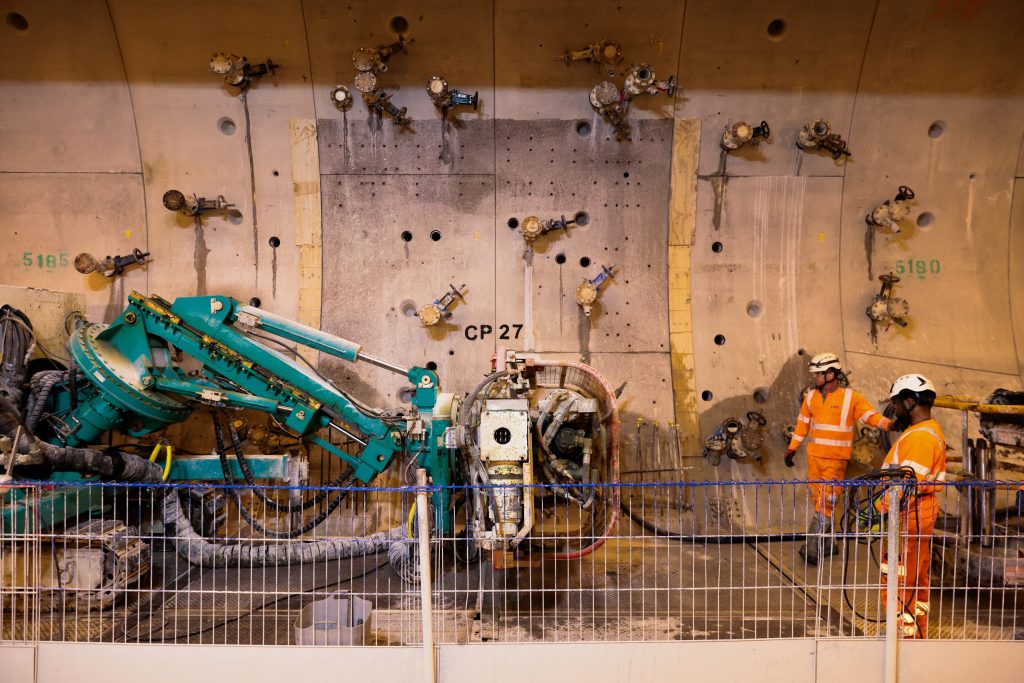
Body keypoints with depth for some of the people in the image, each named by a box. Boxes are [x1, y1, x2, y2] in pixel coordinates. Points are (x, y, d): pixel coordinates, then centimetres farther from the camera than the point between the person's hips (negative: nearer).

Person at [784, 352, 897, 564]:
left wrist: (888, 423, -29)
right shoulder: (811, 397, 7)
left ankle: (812, 548, -4)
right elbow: (802, 423, 15)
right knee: (819, 500, 10)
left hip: (836, 459, -5)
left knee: (826, 502, -7)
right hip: (814, 456, 5)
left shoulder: (850, 397, -5)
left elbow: (870, 415, -9)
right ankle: (827, 544, 22)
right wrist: (792, 448, 16)